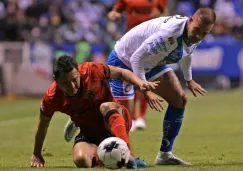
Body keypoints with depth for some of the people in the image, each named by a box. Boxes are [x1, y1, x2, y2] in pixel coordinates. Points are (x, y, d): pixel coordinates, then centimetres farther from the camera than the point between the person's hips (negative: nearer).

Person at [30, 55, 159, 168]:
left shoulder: (92, 71, -22)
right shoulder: (51, 98, -17)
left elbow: (121, 73, -5)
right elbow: (43, 124, 2)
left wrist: (140, 84, -23)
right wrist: (36, 155, 12)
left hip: (114, 119, -1)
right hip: (90, 133, 1)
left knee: (106, 107, -38)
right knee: (81, 161, -30)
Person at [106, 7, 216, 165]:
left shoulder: (195, 36, -11)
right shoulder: (169, 33, -39)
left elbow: (185, 54, 16)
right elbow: (137, 58, -35)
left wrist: (189, 80, 29)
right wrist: (146, 90, -37)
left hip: (152, 63, 9)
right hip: (123, 60, -9)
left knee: (180, 99, 0)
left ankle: (165, 155, 8)